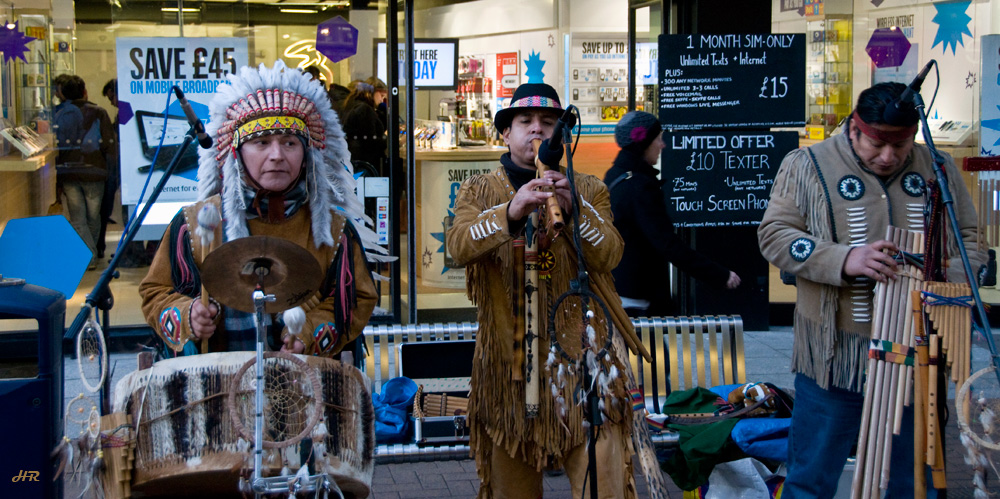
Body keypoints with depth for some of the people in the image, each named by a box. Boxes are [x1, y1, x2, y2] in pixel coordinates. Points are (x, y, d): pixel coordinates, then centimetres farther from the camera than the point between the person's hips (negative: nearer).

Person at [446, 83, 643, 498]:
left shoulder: (589, 190, 13)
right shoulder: (479, 191, 11)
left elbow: (609, 255, -4)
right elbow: (459, 246, -10)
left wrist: (574, 209, -21)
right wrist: (511, 211, -26)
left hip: (582, 356, 0)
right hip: (509, 361, 0)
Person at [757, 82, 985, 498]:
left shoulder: (939, 170, 7)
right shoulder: (808, 166, -2)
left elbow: (968, 242, 14)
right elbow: (774, 235, -8)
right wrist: (844, 260, -22)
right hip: (835, 359, -3)